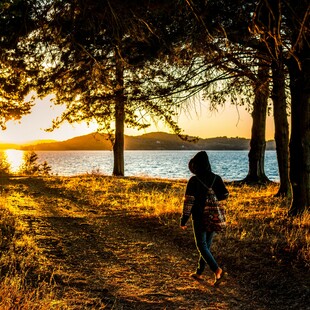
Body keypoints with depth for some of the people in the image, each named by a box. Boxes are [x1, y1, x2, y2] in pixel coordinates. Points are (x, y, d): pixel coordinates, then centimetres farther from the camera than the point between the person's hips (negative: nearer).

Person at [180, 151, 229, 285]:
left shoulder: (194, 180, -14)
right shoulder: (216, 178, -1)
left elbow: (188, 201, -14)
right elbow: (225, 195, 7)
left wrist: (183, 220, -6)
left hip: (199, 218, -5)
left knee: (202, 246, 1)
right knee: (207, 245, 16)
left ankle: (217, 270, -18)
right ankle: (199, 272, 26)